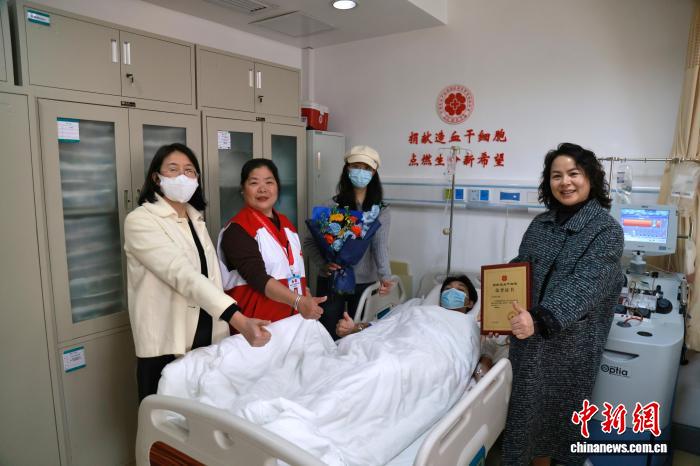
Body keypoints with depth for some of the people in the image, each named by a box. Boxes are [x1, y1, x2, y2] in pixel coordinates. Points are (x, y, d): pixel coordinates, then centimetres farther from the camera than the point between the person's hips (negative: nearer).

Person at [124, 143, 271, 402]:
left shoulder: (196, 220, 11)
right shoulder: (140, 221, -12)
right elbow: (182, 275, -26)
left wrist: (225, 328, 9)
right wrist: (239, 320, -36)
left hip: (207, 341, 6)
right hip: (166, 346, -6)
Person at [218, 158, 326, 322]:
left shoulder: (285, 223, 9)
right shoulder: (237, 229, -14)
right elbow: (257, 277, -25)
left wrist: (307, 300, 11)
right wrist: (298, 301, -34)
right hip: (256, 323, -7)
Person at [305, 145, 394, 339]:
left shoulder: (381, 210, -2)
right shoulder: (333, 206, -3)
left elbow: (381, 246, -15)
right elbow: (310, 242, -3)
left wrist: (384, 276, -32)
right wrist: (323, 263, -20)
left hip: (364, 283, 1)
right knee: (330, 337, 8)